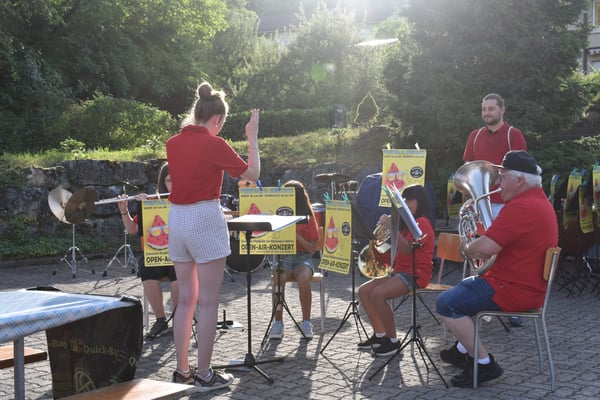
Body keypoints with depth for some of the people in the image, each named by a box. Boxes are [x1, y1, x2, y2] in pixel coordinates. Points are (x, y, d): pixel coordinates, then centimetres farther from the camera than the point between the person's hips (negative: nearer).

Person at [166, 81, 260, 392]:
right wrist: (253, 138, 6)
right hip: (205, 221, -7)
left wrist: (190, 126, 29)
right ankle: (204, 375, 5)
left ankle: (182, 370, 18)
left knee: (186, 299, 14)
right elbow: (253, 174, -4)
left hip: (176, 219, 7)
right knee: (207, 302, 0)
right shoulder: (214, 144, -10)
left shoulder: (173, 143, 8)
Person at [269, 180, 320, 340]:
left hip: (303, 257, -1)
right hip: (283, 257, 1)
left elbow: (312, 248, -1)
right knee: (278, 277, -35)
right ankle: (278, 323, -23)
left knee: (304, 279, -36)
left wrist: (297, 236, -15)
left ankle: (306, 322, -18)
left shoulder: (308, 217, 4)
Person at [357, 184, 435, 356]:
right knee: (363, 291, -1)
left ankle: (393, 341, -16)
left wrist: (392, 227, -30)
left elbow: (407, 249, -24)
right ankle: (379, 335, 3)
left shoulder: (422, 222, -10)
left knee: (378, 294, -28)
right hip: (400, 270, 10)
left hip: (415, 273, -10)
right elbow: (400, 251, 19)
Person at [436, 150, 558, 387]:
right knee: (465, 287, 29)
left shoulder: (521, 207, -22)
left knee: (446, 304, -13)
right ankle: (462, 350, 32)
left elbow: (485, 248, -28)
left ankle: (484, 364, -8)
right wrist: (476, 248, 8)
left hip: (515, 291, -11)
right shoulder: (539, 200, 14)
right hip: (530, 285, 11)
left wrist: (467, 249, -6)